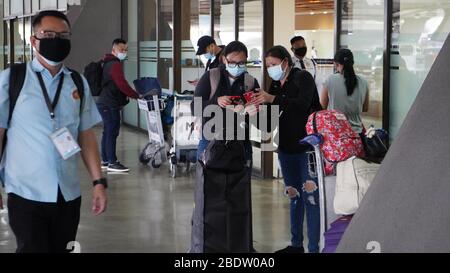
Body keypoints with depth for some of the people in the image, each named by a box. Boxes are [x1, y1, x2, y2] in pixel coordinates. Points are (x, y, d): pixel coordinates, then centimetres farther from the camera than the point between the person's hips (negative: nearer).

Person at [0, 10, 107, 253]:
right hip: (26, 194, -4)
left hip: (69, 194, 4)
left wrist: (98, 181, 5)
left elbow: (86, 136, 11)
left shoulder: (78, 84, 9)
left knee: (62, 249, 13)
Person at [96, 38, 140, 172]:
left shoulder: (108, 63, 18)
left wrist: (125, 96, 15)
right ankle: (112, 162, -7)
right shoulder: (115, 65, -14)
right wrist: (137, 95, -16)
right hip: (110, 105, -11)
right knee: (112, 132, -8)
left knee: (108, 132, 14)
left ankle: (105, 161, 19)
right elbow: (122, 84, -22)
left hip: (105, 103, 11)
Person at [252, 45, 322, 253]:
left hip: (308, 145, -7)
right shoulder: (275, 85, 12)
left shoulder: (302, 78, -7)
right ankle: (296, 244, 22)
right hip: (287, 147, 7)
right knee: (294, 195, 13)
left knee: (310, 195, -12)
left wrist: (273, 99, -33)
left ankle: (314, 247, -11)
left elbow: (303, 104, -26)